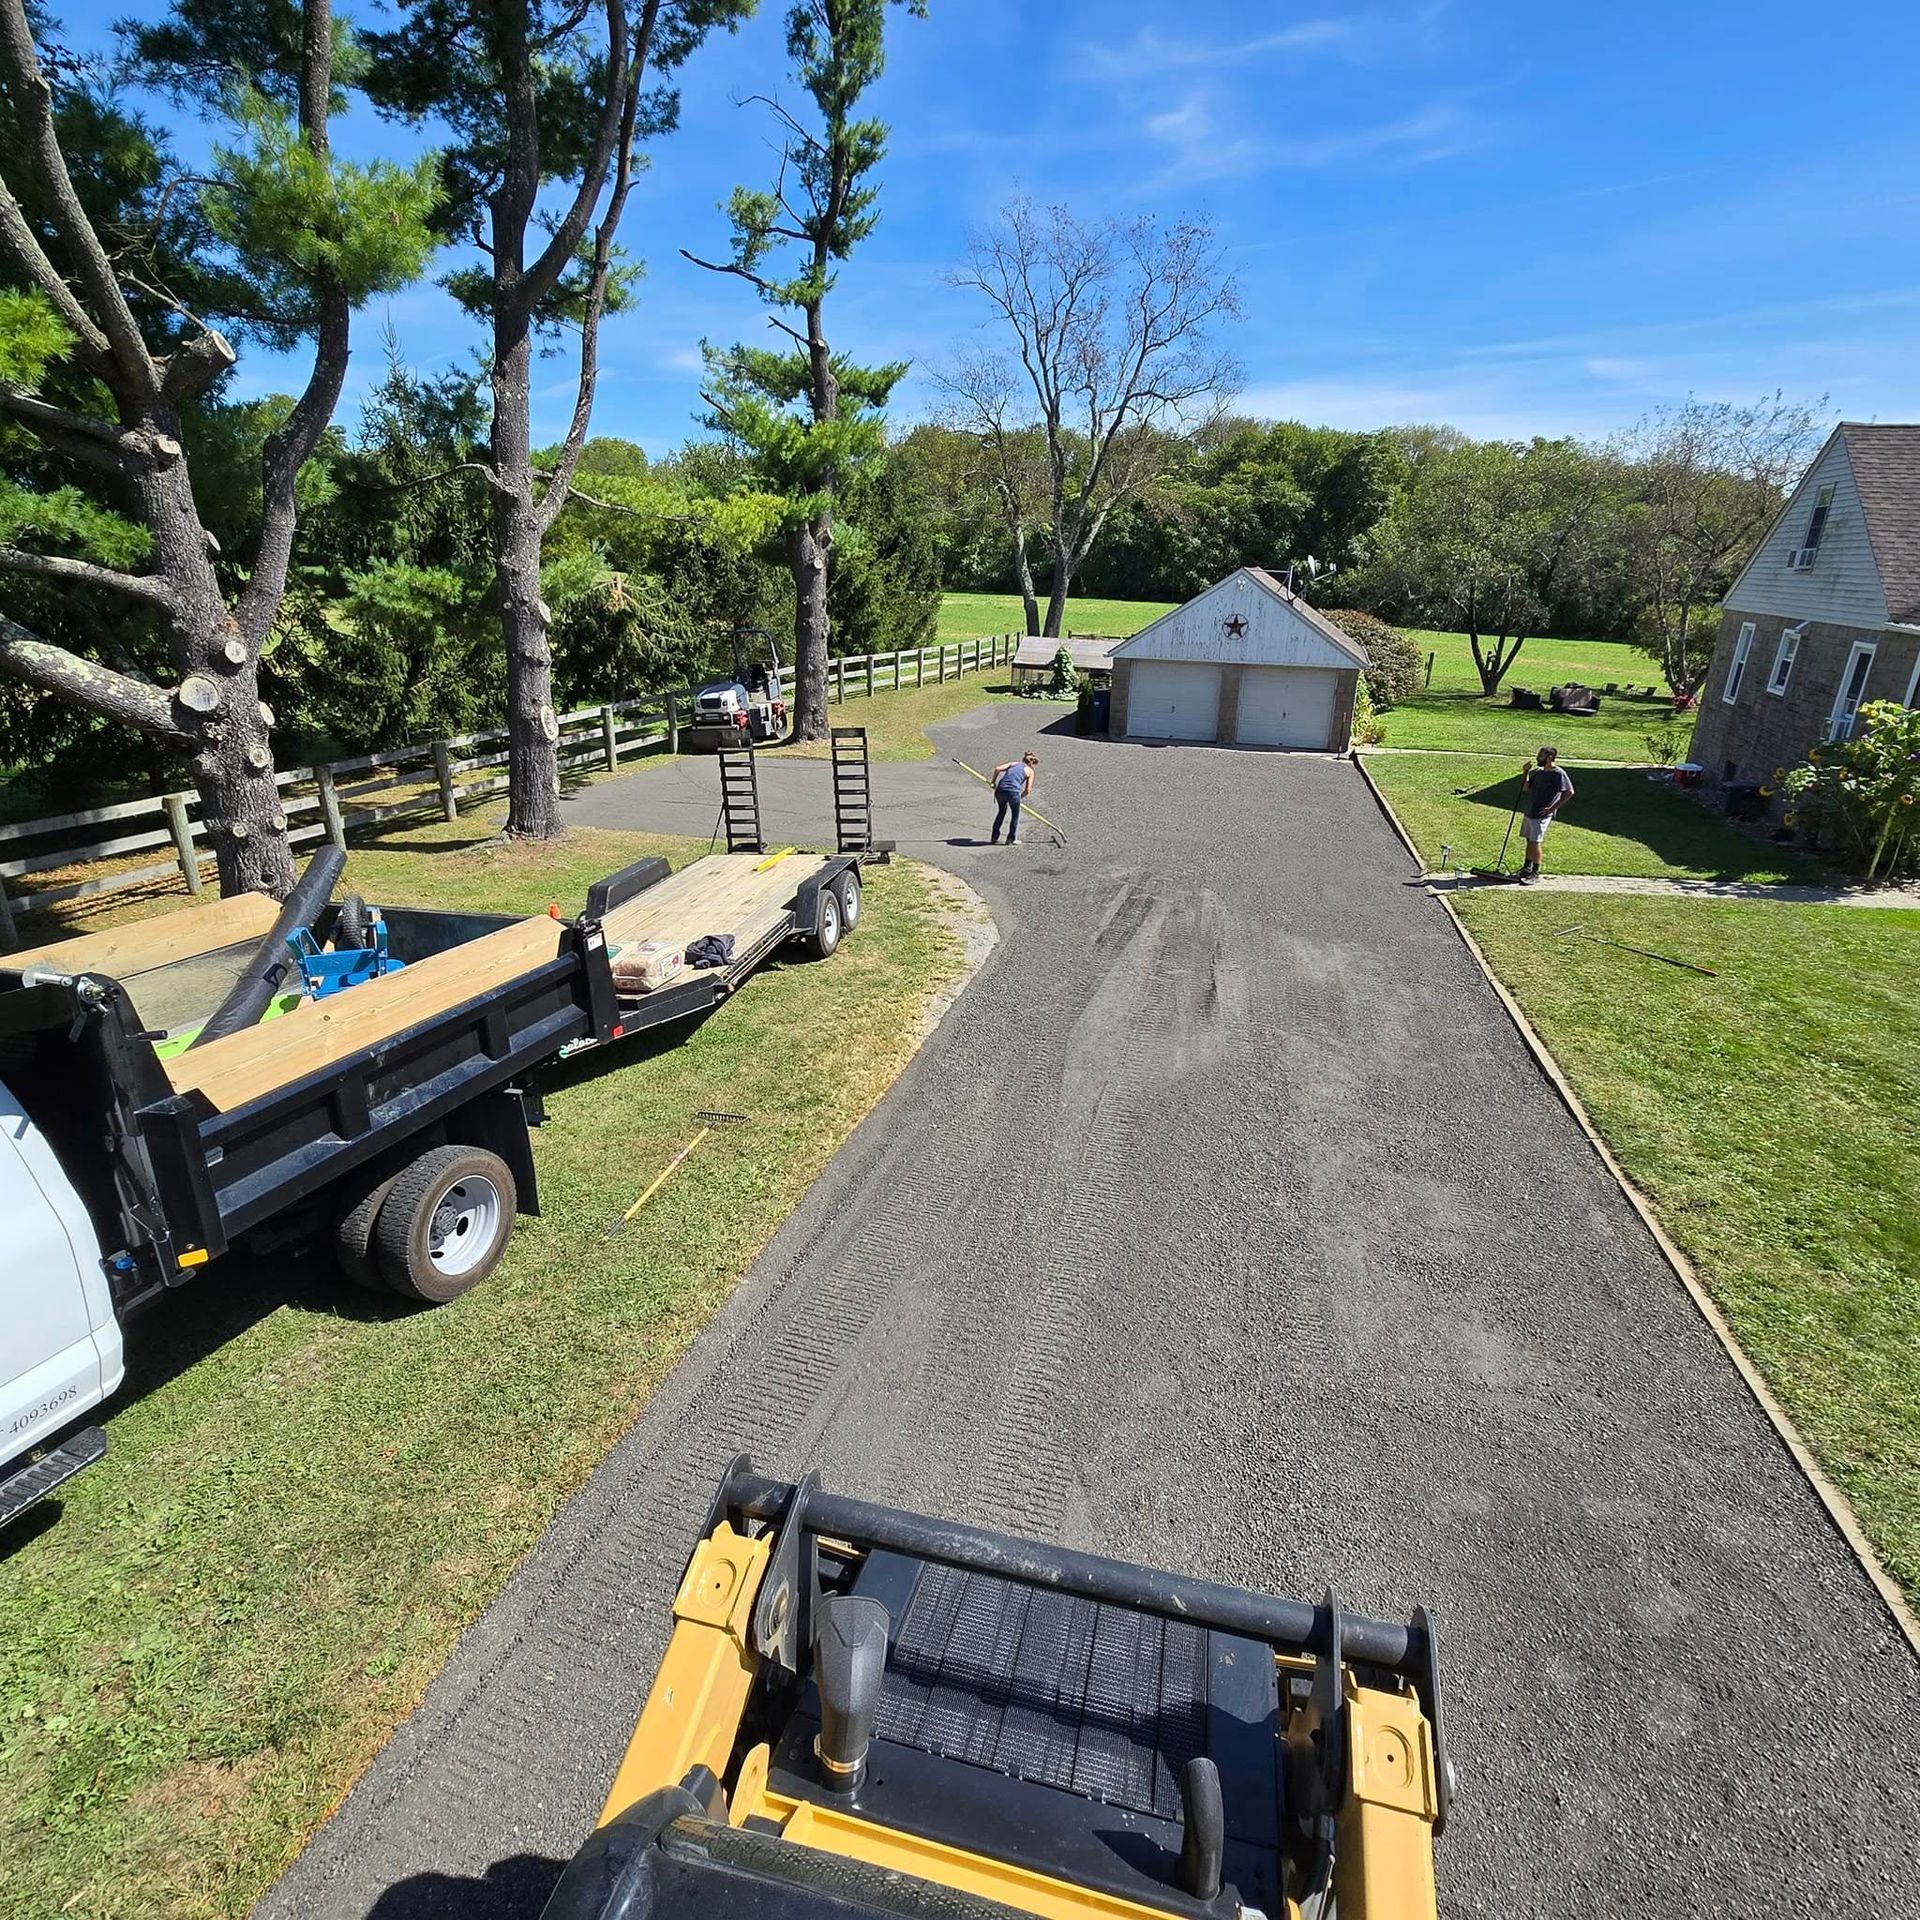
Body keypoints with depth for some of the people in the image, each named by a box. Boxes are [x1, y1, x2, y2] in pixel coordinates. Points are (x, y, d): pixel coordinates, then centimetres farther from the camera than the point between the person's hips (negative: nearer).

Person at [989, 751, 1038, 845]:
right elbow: (1027, 790, 5)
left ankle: (994, 838, 30)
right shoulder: (1030, 771, 12)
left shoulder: (1014, 763, 21)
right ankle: (1012, 839, 23)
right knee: (1015, 814, 20)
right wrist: (1020, 797, 20)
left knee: (1001, 811, 27)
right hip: (1013, 791, -4)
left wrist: (993, 782, 17)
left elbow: (997, 769, 8)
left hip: (1000, 789, 4)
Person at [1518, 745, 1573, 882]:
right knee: (1529, 840, 14)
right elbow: (1527, 788, 16)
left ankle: (1536, 873, 3)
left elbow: (1569, 792, -13)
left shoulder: (1558, 774, -13)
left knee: (1535, 842, -6)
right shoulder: (1538, 771, 9)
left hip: (1542, 815, -7)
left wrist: (1552, 808, -14)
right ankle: (1527, 867, 26)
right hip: (1529, 812, 7)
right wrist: (1526, 774, 1)